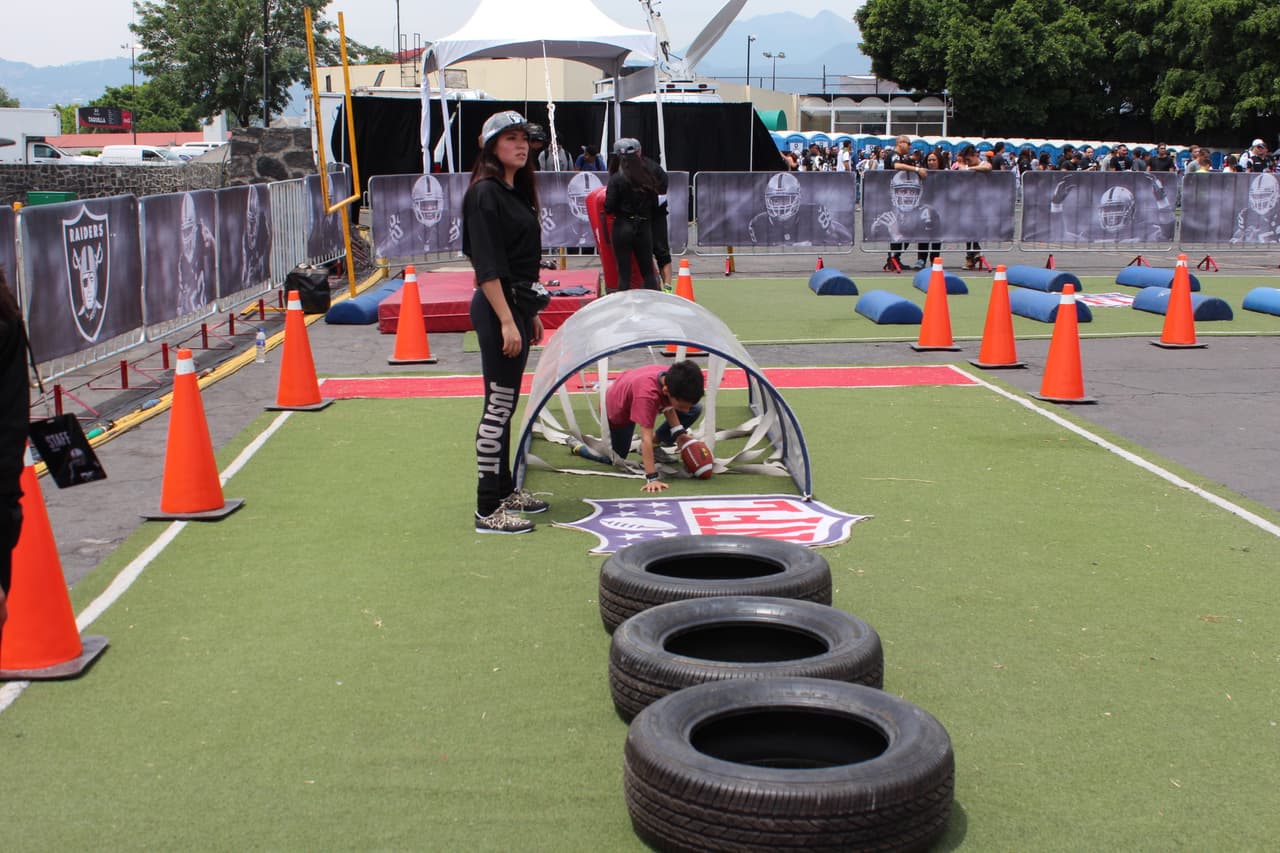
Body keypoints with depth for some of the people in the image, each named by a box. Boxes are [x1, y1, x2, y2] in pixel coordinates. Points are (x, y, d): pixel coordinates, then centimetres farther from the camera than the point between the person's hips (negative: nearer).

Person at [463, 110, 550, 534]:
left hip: (518, 305, 10)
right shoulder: (485, 193, -13)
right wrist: (507, 321, -23)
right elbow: (487, 266, -19)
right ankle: (488, 510, -4)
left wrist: (531, 313, 21)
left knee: (506, 404, 16)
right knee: (498, 405, -8)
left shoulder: (517, 192, 15)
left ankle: (505, 490, 27)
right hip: (497, 307, -9)